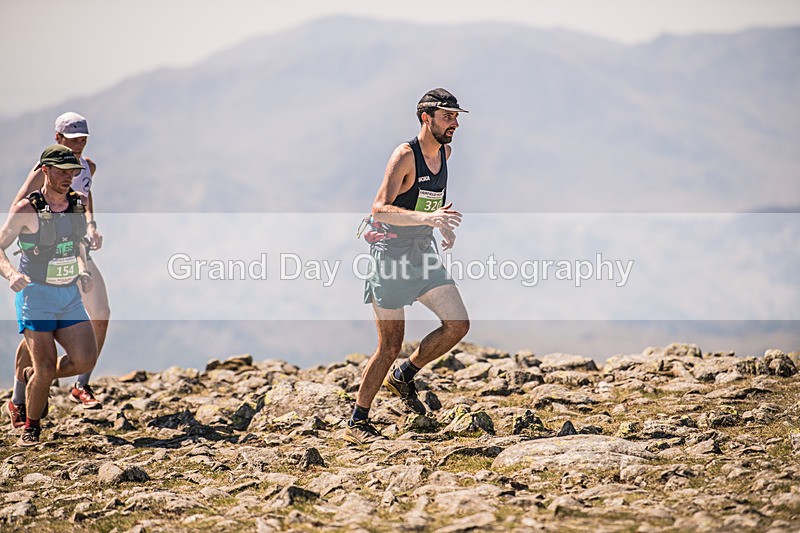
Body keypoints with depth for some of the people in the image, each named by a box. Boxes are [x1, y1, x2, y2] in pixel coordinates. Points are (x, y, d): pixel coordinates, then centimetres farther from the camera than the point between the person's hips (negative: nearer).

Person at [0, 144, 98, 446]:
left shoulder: (78, 203, 5)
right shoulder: (26, 209, -12)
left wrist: (83, 270, 4)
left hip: (70, 294, 5)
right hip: (35, 296, -5)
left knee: (85, 361, -7)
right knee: (45, 370, -11)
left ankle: (32, 376, 21)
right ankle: (31, 427, 14)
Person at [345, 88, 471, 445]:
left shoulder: (445, 152, 7)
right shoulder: (405, 155, -18)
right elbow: (381, 208, -29)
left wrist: (443, 225, 13)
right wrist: (429, 217, -39)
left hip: (423, 253, 7)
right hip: (391, 252, -7)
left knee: (458, 325, -3)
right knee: (390, 345, -5)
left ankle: (403, 377, 19)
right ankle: (356, 423, 7)